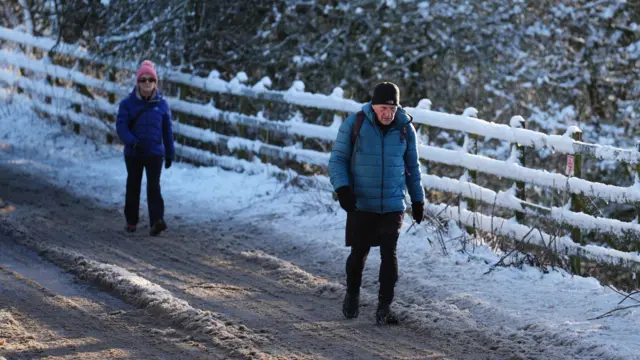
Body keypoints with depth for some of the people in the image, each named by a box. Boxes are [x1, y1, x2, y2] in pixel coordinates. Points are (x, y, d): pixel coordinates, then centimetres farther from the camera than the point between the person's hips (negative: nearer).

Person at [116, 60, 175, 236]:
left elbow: (167, 130, 8)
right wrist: (133, 142, -26)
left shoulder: (161, 104, 1)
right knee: (133, 187, 11)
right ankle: (131, 221, 24)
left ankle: (157, 221, -25)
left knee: (154, 186, -13)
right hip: (133, 153, 1)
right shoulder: (128, 103, -3)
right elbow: (121, 126, -9)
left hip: (155, 153, -1)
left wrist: (170, 154, 10)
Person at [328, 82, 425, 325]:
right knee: (359, 252, 6)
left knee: (389, 253, -8)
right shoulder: (354, 124, -6)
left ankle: (384, 308, -4)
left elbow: (412, 167, 13)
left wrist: (418, 200, 15)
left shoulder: (405, 128, 1)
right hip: (361, 204, -1)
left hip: (393, 205, 1)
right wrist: (342, 188, -15)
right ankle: (352, 294, 33)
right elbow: (337, 158, -1)